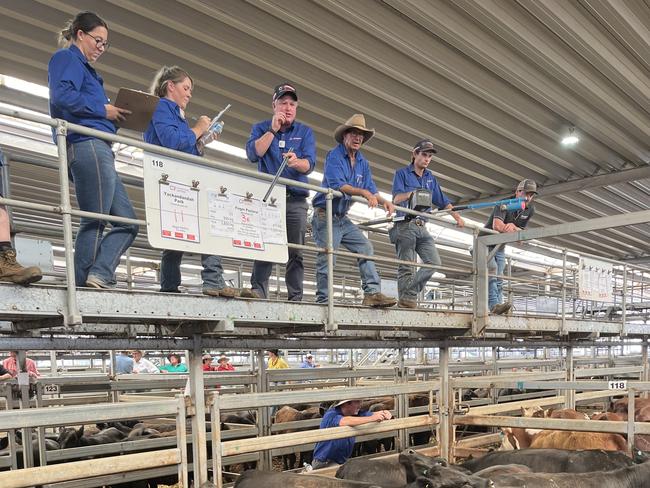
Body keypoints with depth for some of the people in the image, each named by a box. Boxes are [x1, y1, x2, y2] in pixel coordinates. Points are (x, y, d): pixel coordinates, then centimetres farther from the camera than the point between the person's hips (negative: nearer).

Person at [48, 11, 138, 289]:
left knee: (127, 222, 1)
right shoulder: (66, 59, 5)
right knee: (95, 221, -11)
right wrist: (103, 110, -9)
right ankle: (84, 281, -9)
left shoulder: (84, 68, 32)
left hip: (97, 150, 9)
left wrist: (113, 118, 10)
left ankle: (98, 275, -7)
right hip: (87, 145, -9)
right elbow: (62, 96, -15)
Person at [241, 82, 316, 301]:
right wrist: (273, 129, -9)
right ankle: (258, 290, -14)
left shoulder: (305, 132, 11)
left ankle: (296, 297, -1)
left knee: (296, 251, -2)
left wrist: (296, 162, -27)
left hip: (296, 200, 1)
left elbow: (309, 164, -4)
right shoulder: (261, 128, 12)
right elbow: (253, 154, -7)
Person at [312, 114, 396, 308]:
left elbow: (371, 189, 8)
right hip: (326, 215, -8)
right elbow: (337, 184, -24)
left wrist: (383, 201, -13)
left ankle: (372, 293, -4)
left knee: (365, 248, -1)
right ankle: (322, 301, 0)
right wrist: (364, 192, -33)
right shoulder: (334, 156, -10)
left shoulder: (362, 162, 13)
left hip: (343, 219, 8)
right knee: (327, 257, -7)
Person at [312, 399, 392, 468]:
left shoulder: (355, 414, 3)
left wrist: (383, 413, -19)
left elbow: (373, 414, 6)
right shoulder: (331, 415, -21)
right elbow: (345, 422, -40)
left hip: (342, 462, 7)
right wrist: (371, 418, -42)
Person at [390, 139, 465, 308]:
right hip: (405, 225, -6)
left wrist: (457, 218, 11)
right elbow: (396, 199, -9)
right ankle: (407, 299, -3)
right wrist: (411, 193, -29)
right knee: (406, 267, -6)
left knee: (434, 262, -6)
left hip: (422, 227, 6)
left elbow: (443, 201, 22)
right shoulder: (402, 173, 4)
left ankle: (408, 294, 0)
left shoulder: (430, 178, 20)